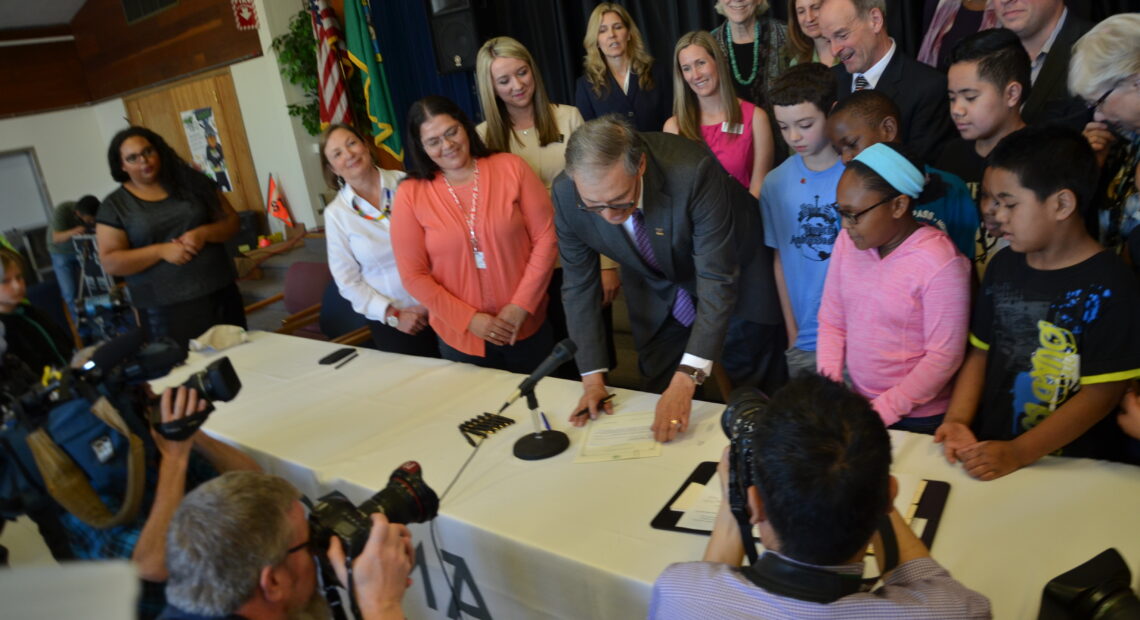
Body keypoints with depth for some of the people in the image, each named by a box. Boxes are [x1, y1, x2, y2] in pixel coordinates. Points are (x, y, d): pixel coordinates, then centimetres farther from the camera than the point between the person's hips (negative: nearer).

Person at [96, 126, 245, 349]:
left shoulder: (190, 181, 6)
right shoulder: (114, 206, 1)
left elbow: (231, 220, 5)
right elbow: (111, 263, -5)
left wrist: (204, 233, -15)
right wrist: (160, 251, -18)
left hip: (220, 293, 2)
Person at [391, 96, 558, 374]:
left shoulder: (510, 167, -5)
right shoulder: (410, 195, -5)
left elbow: (545, 237, -6)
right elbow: (414, 275, -5)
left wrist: (521, 306, -12)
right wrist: (470, 319, -12)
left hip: (527, 325, 1)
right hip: (460, 336, 0)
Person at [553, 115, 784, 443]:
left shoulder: (693, 171, -39)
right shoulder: (566, 194, -26)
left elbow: (718, 280, -37)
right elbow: (578, 284, -13)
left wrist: (686, 379, -43)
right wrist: (592, 376, -14)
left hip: (732, 266, -2)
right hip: (656, 287, 3)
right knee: (660, 388, 10)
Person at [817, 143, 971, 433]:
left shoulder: (940, 262, -19)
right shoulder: (847, 242, -3)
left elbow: (944, 357, -17)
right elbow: (831, 322, 3)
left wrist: (881, 412, -17)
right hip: (855, 405, 5)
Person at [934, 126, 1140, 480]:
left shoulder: (1108, 286, -10)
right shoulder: (1004, 265, 6)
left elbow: (1102, 394, -12)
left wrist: (1016, 454, -17)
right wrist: (958, 420, -4)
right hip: (989, 451, 4)